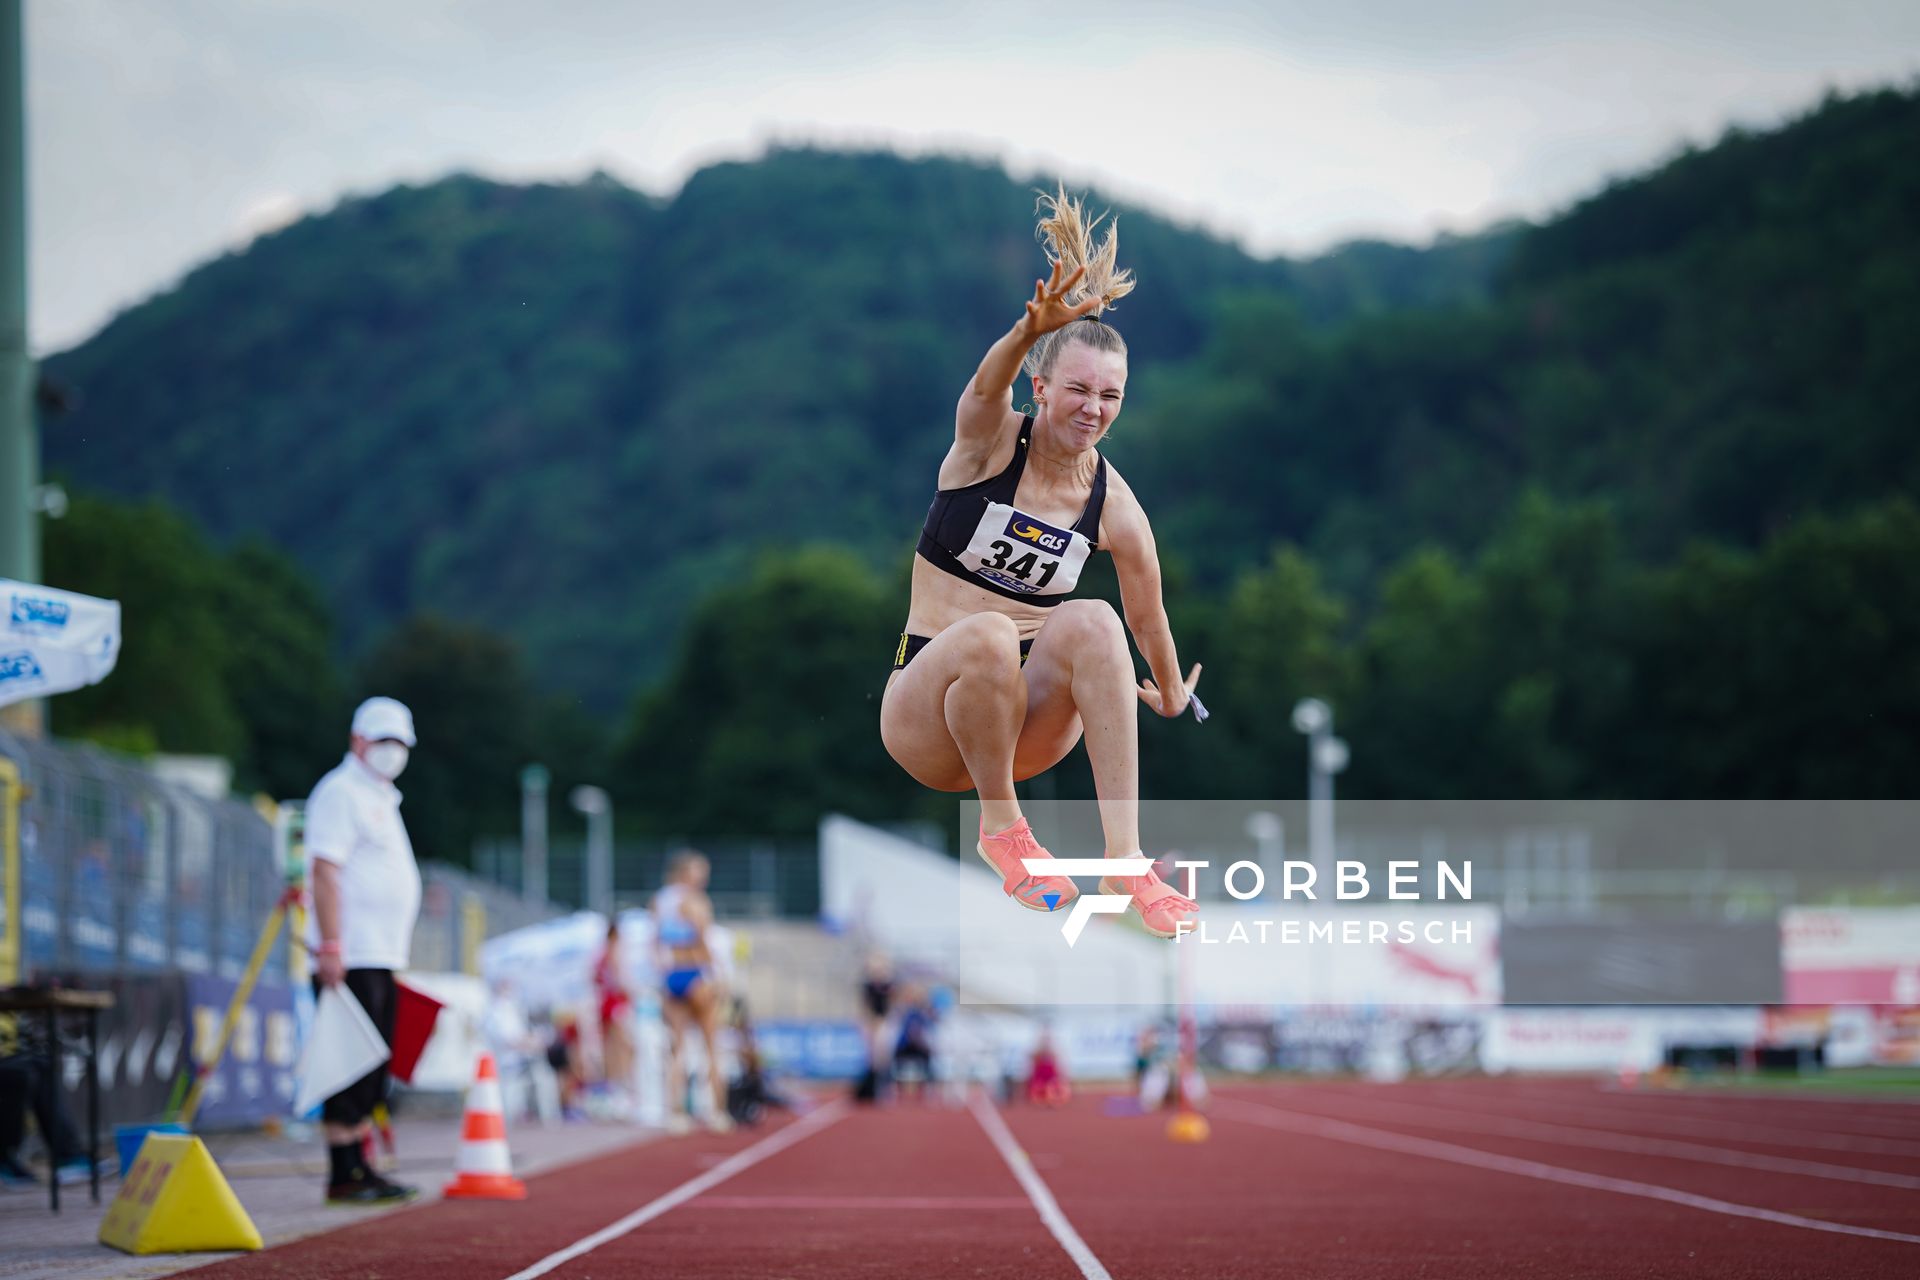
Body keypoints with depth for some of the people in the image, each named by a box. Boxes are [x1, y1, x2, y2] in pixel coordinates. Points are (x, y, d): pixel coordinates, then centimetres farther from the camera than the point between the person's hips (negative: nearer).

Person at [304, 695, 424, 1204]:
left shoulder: (380, 799, 23)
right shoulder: (340, 792, -7)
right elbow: (325, 871, -16)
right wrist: (330, 947, -23)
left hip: (382, 960, 10)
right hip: (349, 960, -10)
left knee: (373, 1066, 8)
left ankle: (360, 1169, 11)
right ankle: (343, 1175, -10)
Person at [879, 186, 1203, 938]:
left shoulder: (1114, 508, -1)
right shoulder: (990, 443, -7)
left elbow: (1148, 617, 14)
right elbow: (987, 384, -31)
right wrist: (1032, 329, -51)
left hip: (1029, 722, 2)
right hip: (924, 717, -2)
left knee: (1091, 621, -29)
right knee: (986, 633, -37)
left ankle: (1124, 856, -35)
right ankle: (1000, 829, -16)